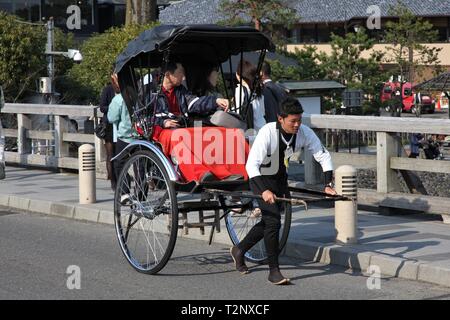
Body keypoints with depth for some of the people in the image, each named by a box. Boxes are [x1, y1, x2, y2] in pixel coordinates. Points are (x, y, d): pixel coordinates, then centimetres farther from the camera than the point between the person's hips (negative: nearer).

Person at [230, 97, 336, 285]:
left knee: (269, 221, 14)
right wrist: (264, 191, -51)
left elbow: (323, 156, -10)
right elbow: (251, 165, -39)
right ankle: (274, 271, -6)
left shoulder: (304, 132, -19)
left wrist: (328, 184, -21)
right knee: (273, 220, -16)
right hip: (260, 177, -6)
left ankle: (239, 250, 37)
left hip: (280, 177, 6)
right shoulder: (267, 132, -32)